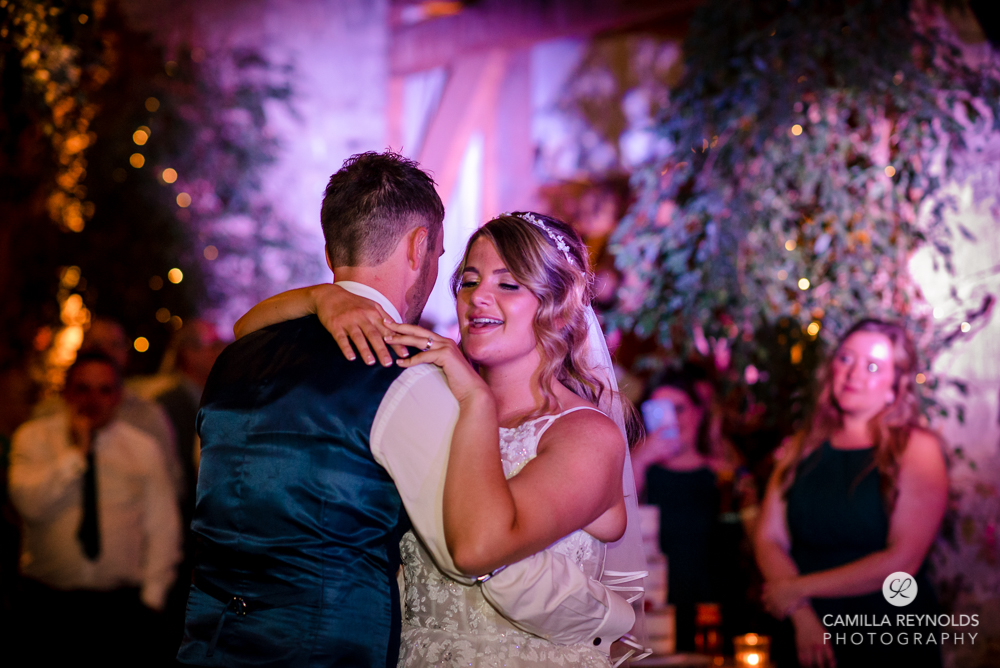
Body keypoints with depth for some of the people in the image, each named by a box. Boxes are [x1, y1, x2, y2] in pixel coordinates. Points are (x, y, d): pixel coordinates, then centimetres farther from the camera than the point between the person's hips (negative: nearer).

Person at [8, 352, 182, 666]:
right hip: (48, 602, -1)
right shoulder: (34, 437, 2)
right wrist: (76, 452, -14)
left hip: (120, 604, 1)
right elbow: (30, 504, -15)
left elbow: (162, 528, 4)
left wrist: (151, 598, -2)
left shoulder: (143, 448, 6)